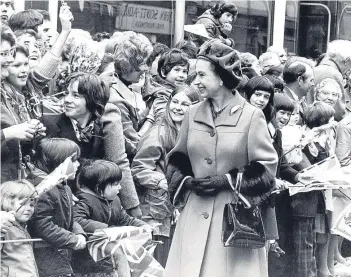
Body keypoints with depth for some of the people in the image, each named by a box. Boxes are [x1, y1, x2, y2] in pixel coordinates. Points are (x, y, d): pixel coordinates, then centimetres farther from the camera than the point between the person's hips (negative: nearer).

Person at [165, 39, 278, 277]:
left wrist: (227, 181, -12)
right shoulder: (193, 115, 8)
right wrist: (185, 182, -3)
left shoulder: (251, 116, -5)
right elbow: (177, 160, 17)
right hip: (196, 214, 4)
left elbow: (267, 166, -5)